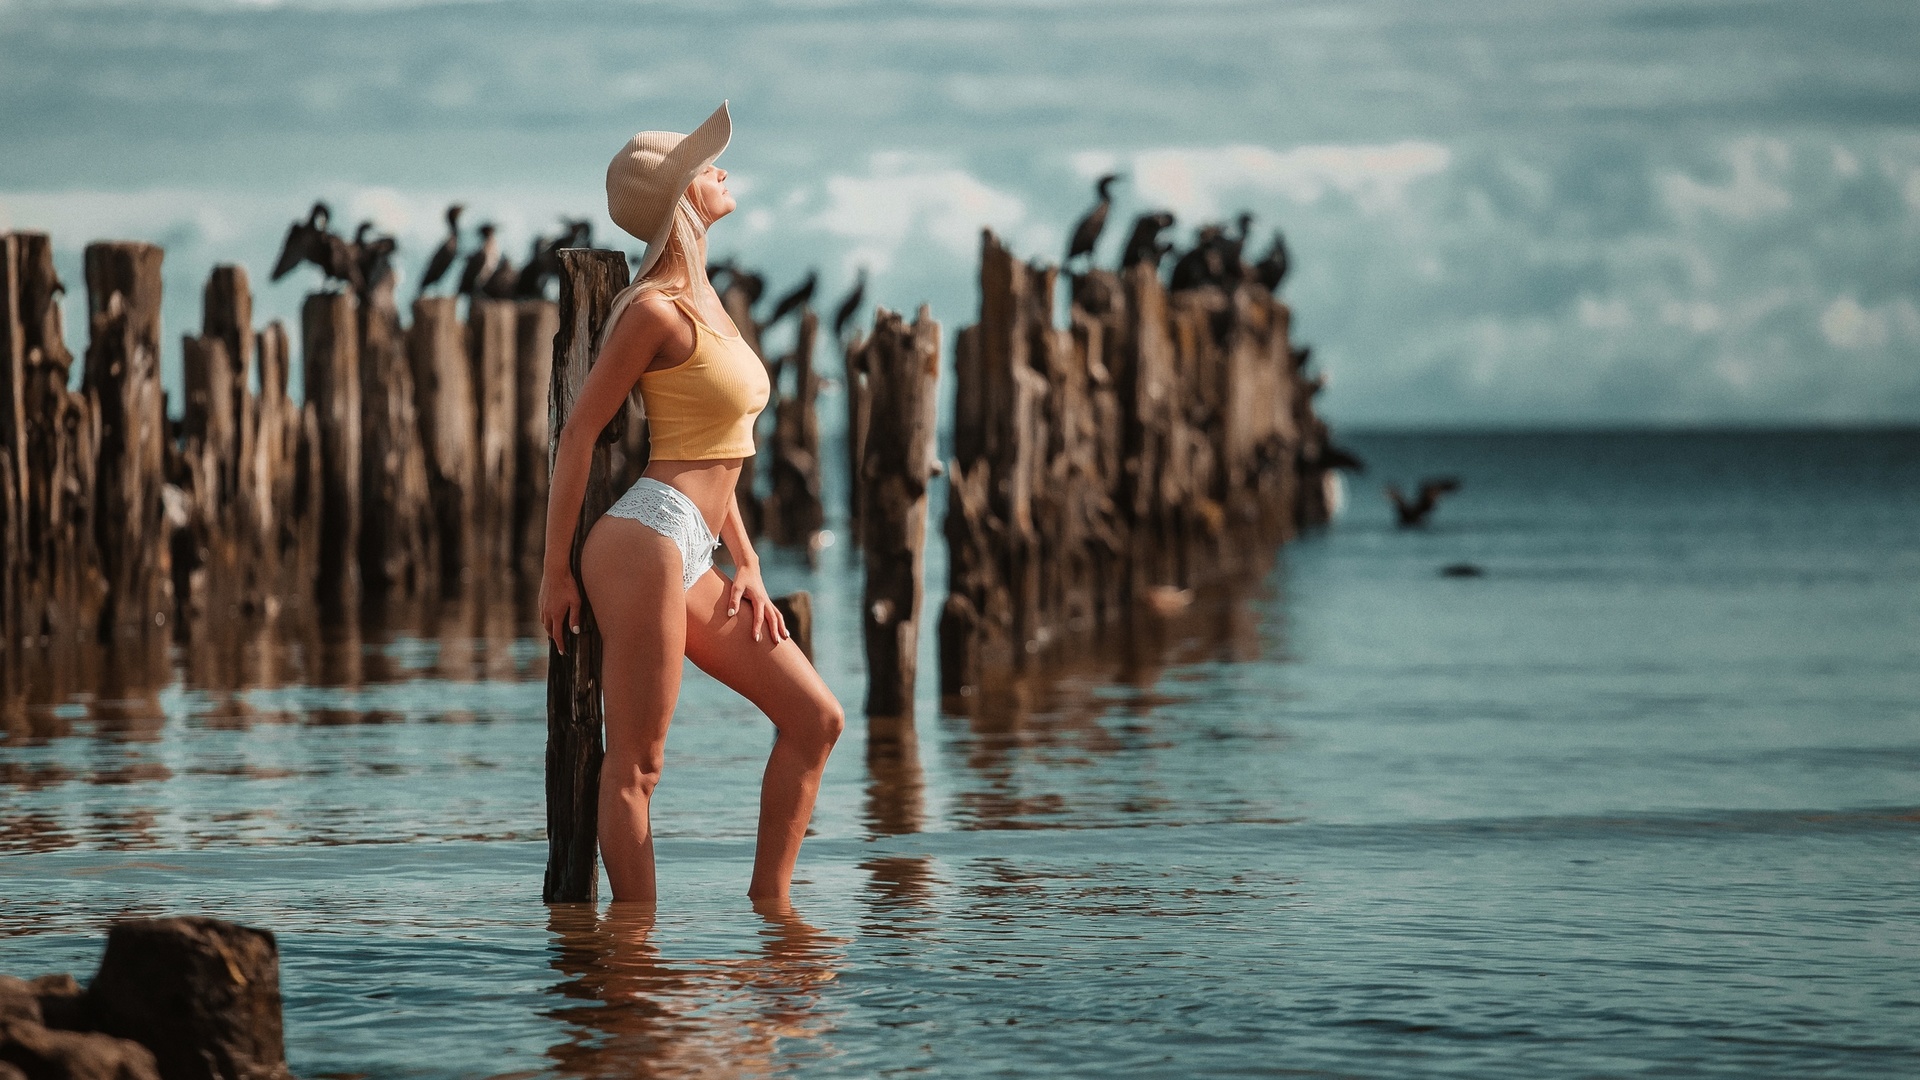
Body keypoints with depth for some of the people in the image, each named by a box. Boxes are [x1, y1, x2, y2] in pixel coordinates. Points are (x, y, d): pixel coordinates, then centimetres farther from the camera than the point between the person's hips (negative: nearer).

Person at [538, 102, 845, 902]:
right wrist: (555, 571, -9)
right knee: (635, 765, -6)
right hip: (646, 539, -10)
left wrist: (747, 565, 15)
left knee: (815, 718, 9)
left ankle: (768, 907, 12)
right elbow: (577, 432, -9)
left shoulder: (703, 303, 18)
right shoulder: (656, 310, -9)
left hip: (690, 558, 10)